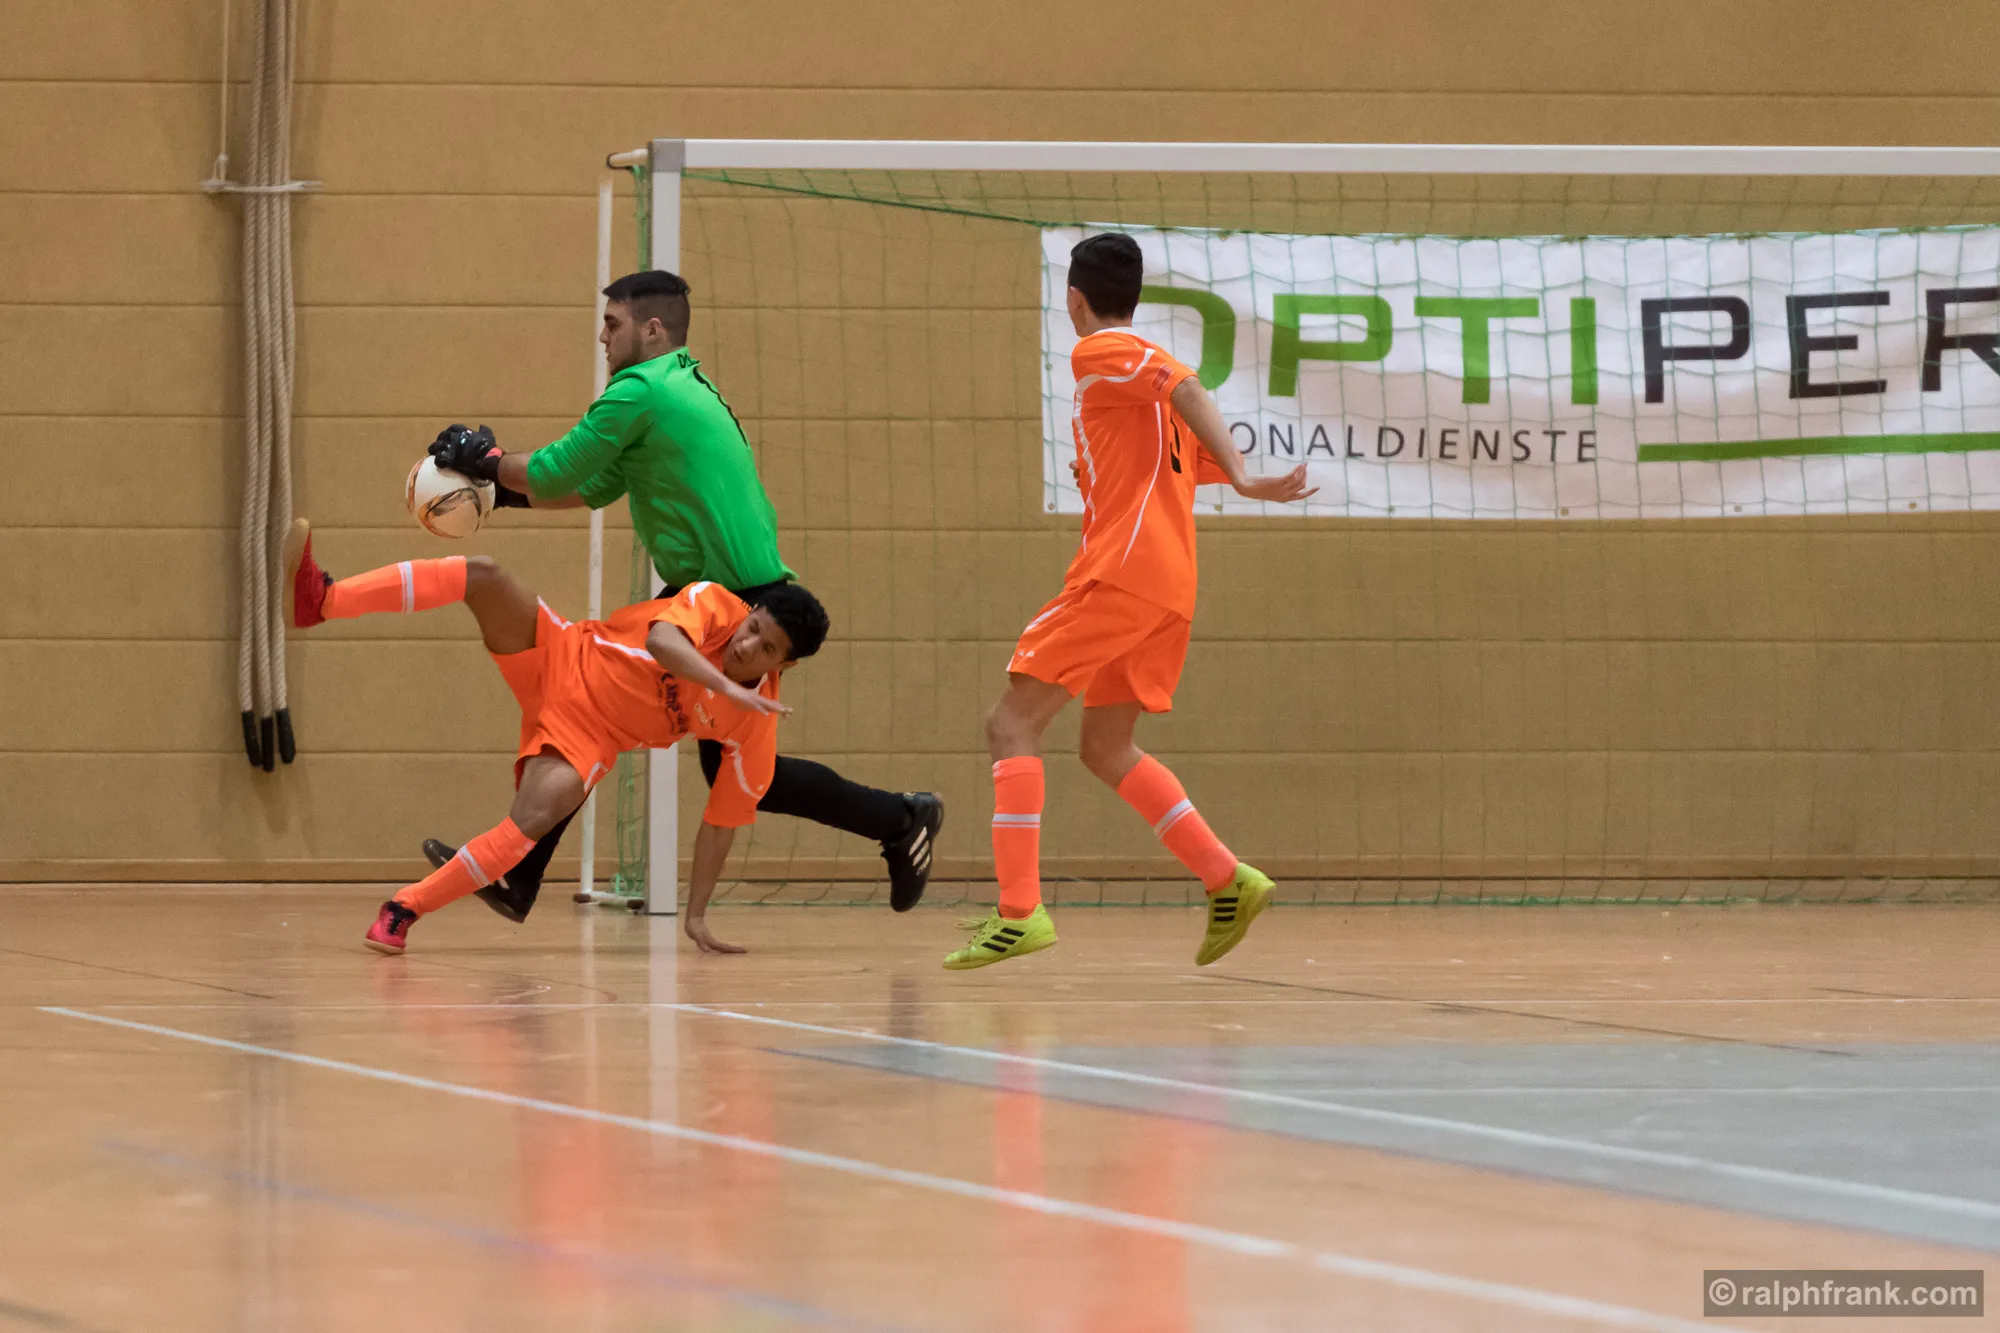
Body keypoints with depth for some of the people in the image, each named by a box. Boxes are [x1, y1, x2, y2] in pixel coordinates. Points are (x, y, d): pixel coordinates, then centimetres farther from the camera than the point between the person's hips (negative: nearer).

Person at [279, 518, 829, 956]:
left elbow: (721, 821, -6)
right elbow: (661, 640, -37)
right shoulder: (715, 604, -16)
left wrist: (696, 915, -10)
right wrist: (726, 687, -50)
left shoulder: (756, 730, -13)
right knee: (482, 575, -25)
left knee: (534, 818, -31)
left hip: (589, 737, -1)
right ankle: (322, 599, -26)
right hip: (565, 660, 1)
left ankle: (406, 909, -18)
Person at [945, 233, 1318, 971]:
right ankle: (1227, 880, 7)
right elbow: (1211, 459, 20)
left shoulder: (1101, 354, -2)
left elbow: (1187, 391, -19)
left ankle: (1020, 910, -18)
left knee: (1012, 723, -8)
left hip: (1121, 571, -9)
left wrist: (1245, 480, -26)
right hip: (1169, 584, 9)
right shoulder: (1152, 367, 23)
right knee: (1105, 749, 16)